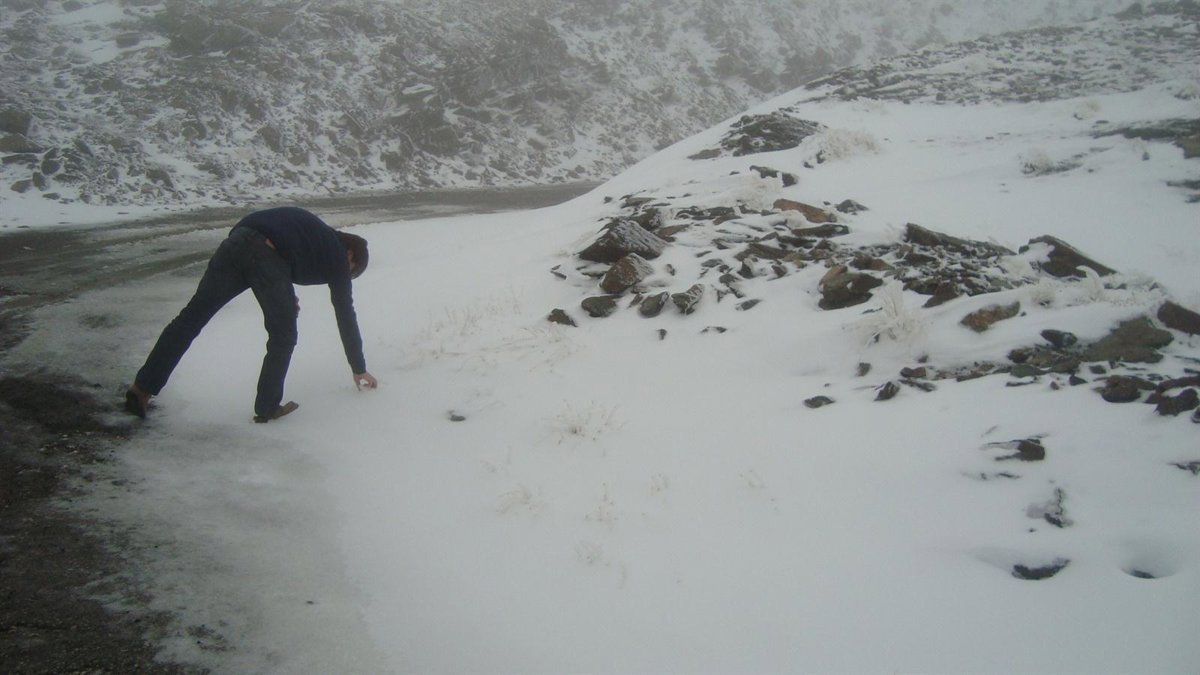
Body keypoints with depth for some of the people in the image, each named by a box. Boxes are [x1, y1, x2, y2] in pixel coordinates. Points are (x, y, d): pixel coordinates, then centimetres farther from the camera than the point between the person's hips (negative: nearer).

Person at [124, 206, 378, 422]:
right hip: (269, 254, -6)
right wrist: (359, 370, 29)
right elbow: (345, 315, 23)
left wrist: (284, 296, 37)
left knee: (191, 317, 5)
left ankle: (142, 388, 3)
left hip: (237, 239, 6)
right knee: (283, 337, 10)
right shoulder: (337, 254, 21)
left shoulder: (318, 235, 38)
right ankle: (267, 408, 14)